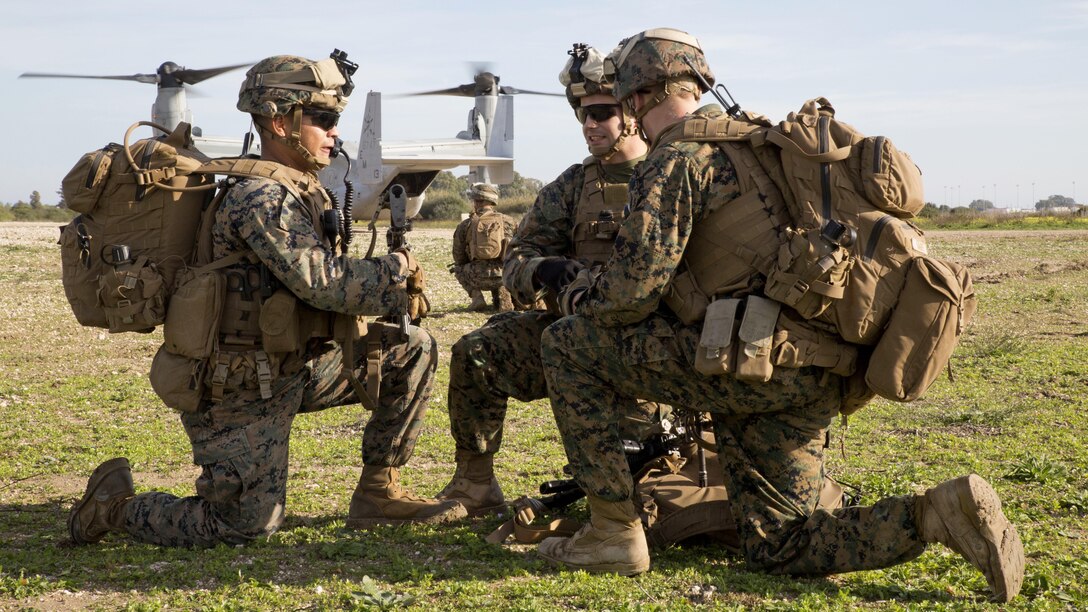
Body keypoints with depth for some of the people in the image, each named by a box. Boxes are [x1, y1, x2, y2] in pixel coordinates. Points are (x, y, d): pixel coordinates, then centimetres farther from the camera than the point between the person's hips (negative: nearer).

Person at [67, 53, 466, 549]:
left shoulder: (297, 191, 11)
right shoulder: (261, 196, -20)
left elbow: (319, 279, 13)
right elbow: (322, 282, -27)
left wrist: (394, 287, -4)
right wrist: (398, 271, -11)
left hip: (292, 367, 9)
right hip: (242, 389, -9)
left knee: (412, 350, 5)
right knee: (247, 527, -8)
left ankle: (377, 494, 10)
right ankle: (116, 504, 13)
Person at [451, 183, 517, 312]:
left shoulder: (464, 225, 6)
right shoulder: (507, 221, 7)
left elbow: (459, 258, 12)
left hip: (478, 278, -1)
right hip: (503, 276, 1)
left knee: (459, 269, 31)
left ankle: (476, 296, 9)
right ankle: (504, 299, 12)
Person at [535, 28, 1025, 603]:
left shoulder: (675, 160, -6)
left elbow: (634, 291, -13)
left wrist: (581, 297, 9)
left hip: (748, 360, -9)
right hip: (811, 380, 9)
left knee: (565, 345, 2)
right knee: (776, 548, 15)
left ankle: (613, 533, 1)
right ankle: (939, 515, -4)